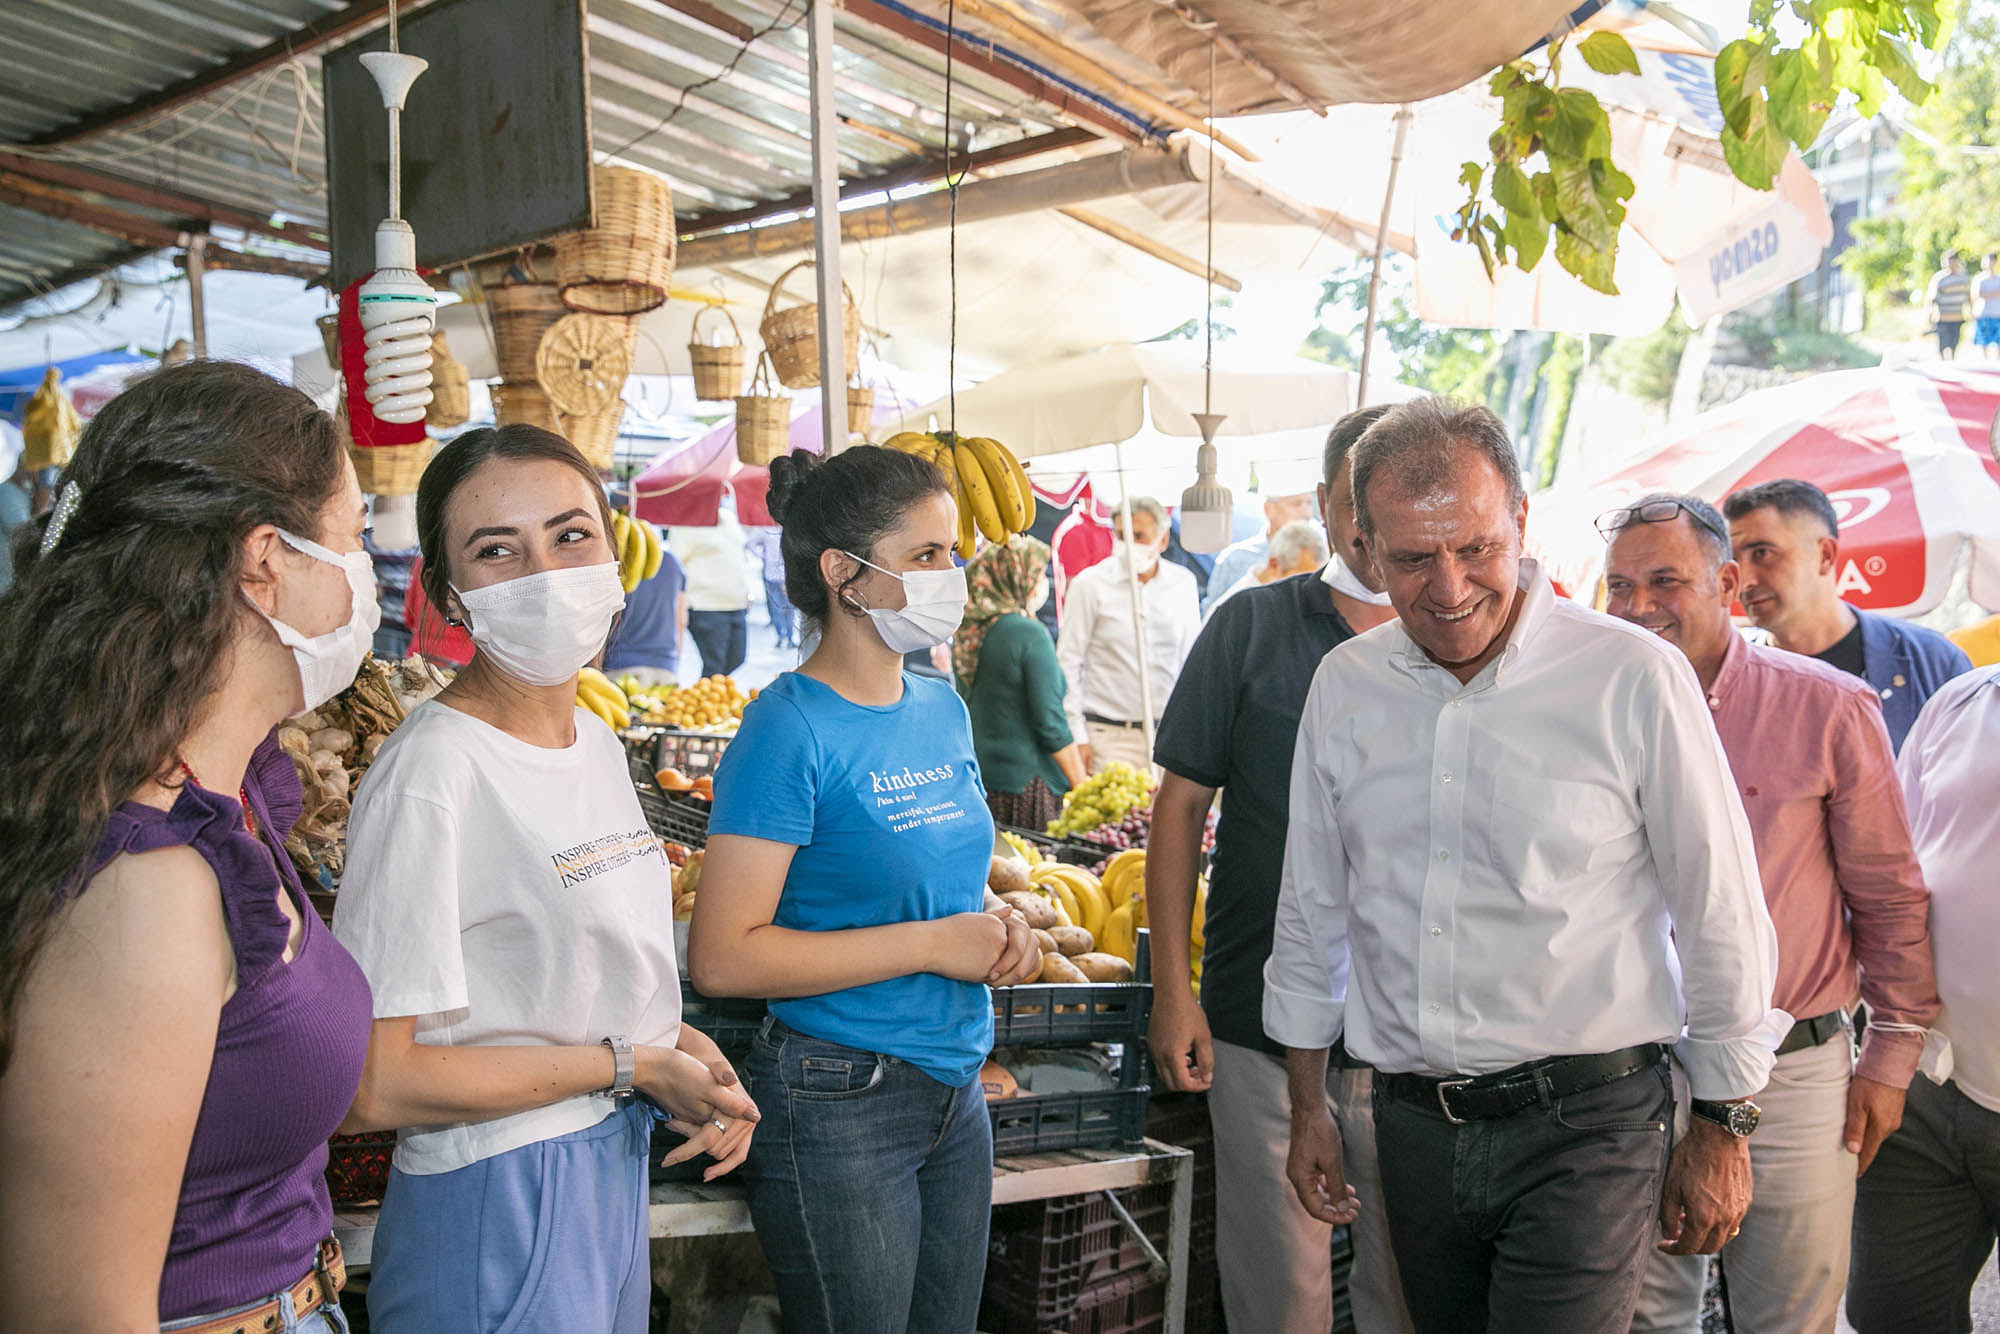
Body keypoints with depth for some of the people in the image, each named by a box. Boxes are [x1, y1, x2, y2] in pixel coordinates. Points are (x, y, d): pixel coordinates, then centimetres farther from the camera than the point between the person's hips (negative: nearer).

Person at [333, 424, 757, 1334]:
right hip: (496, 1202, -8)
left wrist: (681, 1041, -3)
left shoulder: (596, 741, 5)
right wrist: (631, 1063, -17)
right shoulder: (430, 771, -22)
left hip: (619, 1161, 8)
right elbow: (368, 1085, -24)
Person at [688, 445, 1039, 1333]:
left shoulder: (942, 710, 5)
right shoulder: (791, 728, -18)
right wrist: (929, 943, -21)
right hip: (840, 1107, -7)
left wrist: (992, 926, -2)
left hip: (956, 1094, 7)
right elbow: (721, 959, -22)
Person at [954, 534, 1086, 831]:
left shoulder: (968, 632, 7)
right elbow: (1050, 723, -15)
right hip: (1024, 781, -7)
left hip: (976, 775, 7)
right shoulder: (1030, 634, -14)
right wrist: (1082, 787, -7)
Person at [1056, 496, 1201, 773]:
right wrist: (1077, 737, -5)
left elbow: (1192, 661, 15)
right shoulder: (1090, 584, -3)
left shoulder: (1183, 584, 6)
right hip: (1108, 737, -3)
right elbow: (1068, 662, -1)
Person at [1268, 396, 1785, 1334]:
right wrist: (1307, 1108, 13)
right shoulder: (1344, 686, 1)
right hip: (1414, 1124, 4)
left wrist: (1723, 1132, 1)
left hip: (1585, 1126, -4)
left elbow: (1722, 922, -4)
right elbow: (1312, 910, 10)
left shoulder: (1633, 678, -12)